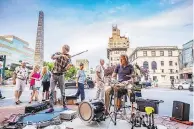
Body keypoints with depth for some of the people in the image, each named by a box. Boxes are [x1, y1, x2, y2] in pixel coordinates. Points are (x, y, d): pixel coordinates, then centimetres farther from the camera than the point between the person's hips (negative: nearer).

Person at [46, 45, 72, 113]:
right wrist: (61, 55, -36)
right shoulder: (58, 54, 0)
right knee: (52, 91, -5)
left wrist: (69, 66, -33)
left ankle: (64, 105, 19)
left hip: (61, 75, 0)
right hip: (53, 75, 0)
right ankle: (51, 107, -1)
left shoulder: (68, 59, -3)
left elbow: (65, 69, -11)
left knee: (63, 91, 4)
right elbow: (52, 57, -23)